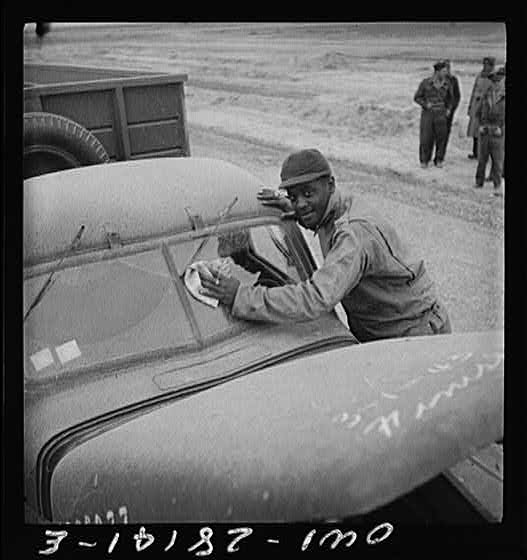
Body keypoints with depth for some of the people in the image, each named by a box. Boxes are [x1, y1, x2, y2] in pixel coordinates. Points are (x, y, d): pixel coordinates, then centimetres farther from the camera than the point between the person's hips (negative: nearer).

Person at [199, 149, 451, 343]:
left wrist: (241, 296, -40)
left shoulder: (355, 233, -32)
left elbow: (316, 299, -44)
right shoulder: (343, 207, 0)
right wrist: (287, 208, 6)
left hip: (415, 335, -9)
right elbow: (312, 215, 27)